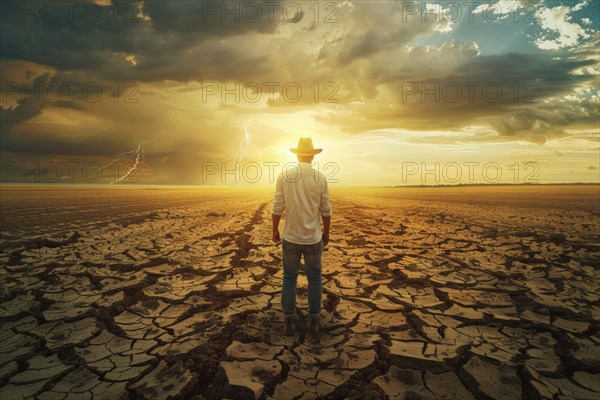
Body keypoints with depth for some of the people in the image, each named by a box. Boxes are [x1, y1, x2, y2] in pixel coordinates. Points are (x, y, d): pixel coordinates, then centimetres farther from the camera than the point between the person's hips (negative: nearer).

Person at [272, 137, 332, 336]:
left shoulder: (284, 175, -7)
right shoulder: (320, 177, -7)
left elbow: (277, 207, -6)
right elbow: (326, 210, -3)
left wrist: (275, 230, 8)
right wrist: (326, 232, 11)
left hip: (290, 237, 0)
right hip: (313, 238, 0)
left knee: (289, 279, 11)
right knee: (314, 279, 13)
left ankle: (289, 322, 16)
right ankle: (314, 321, 20)